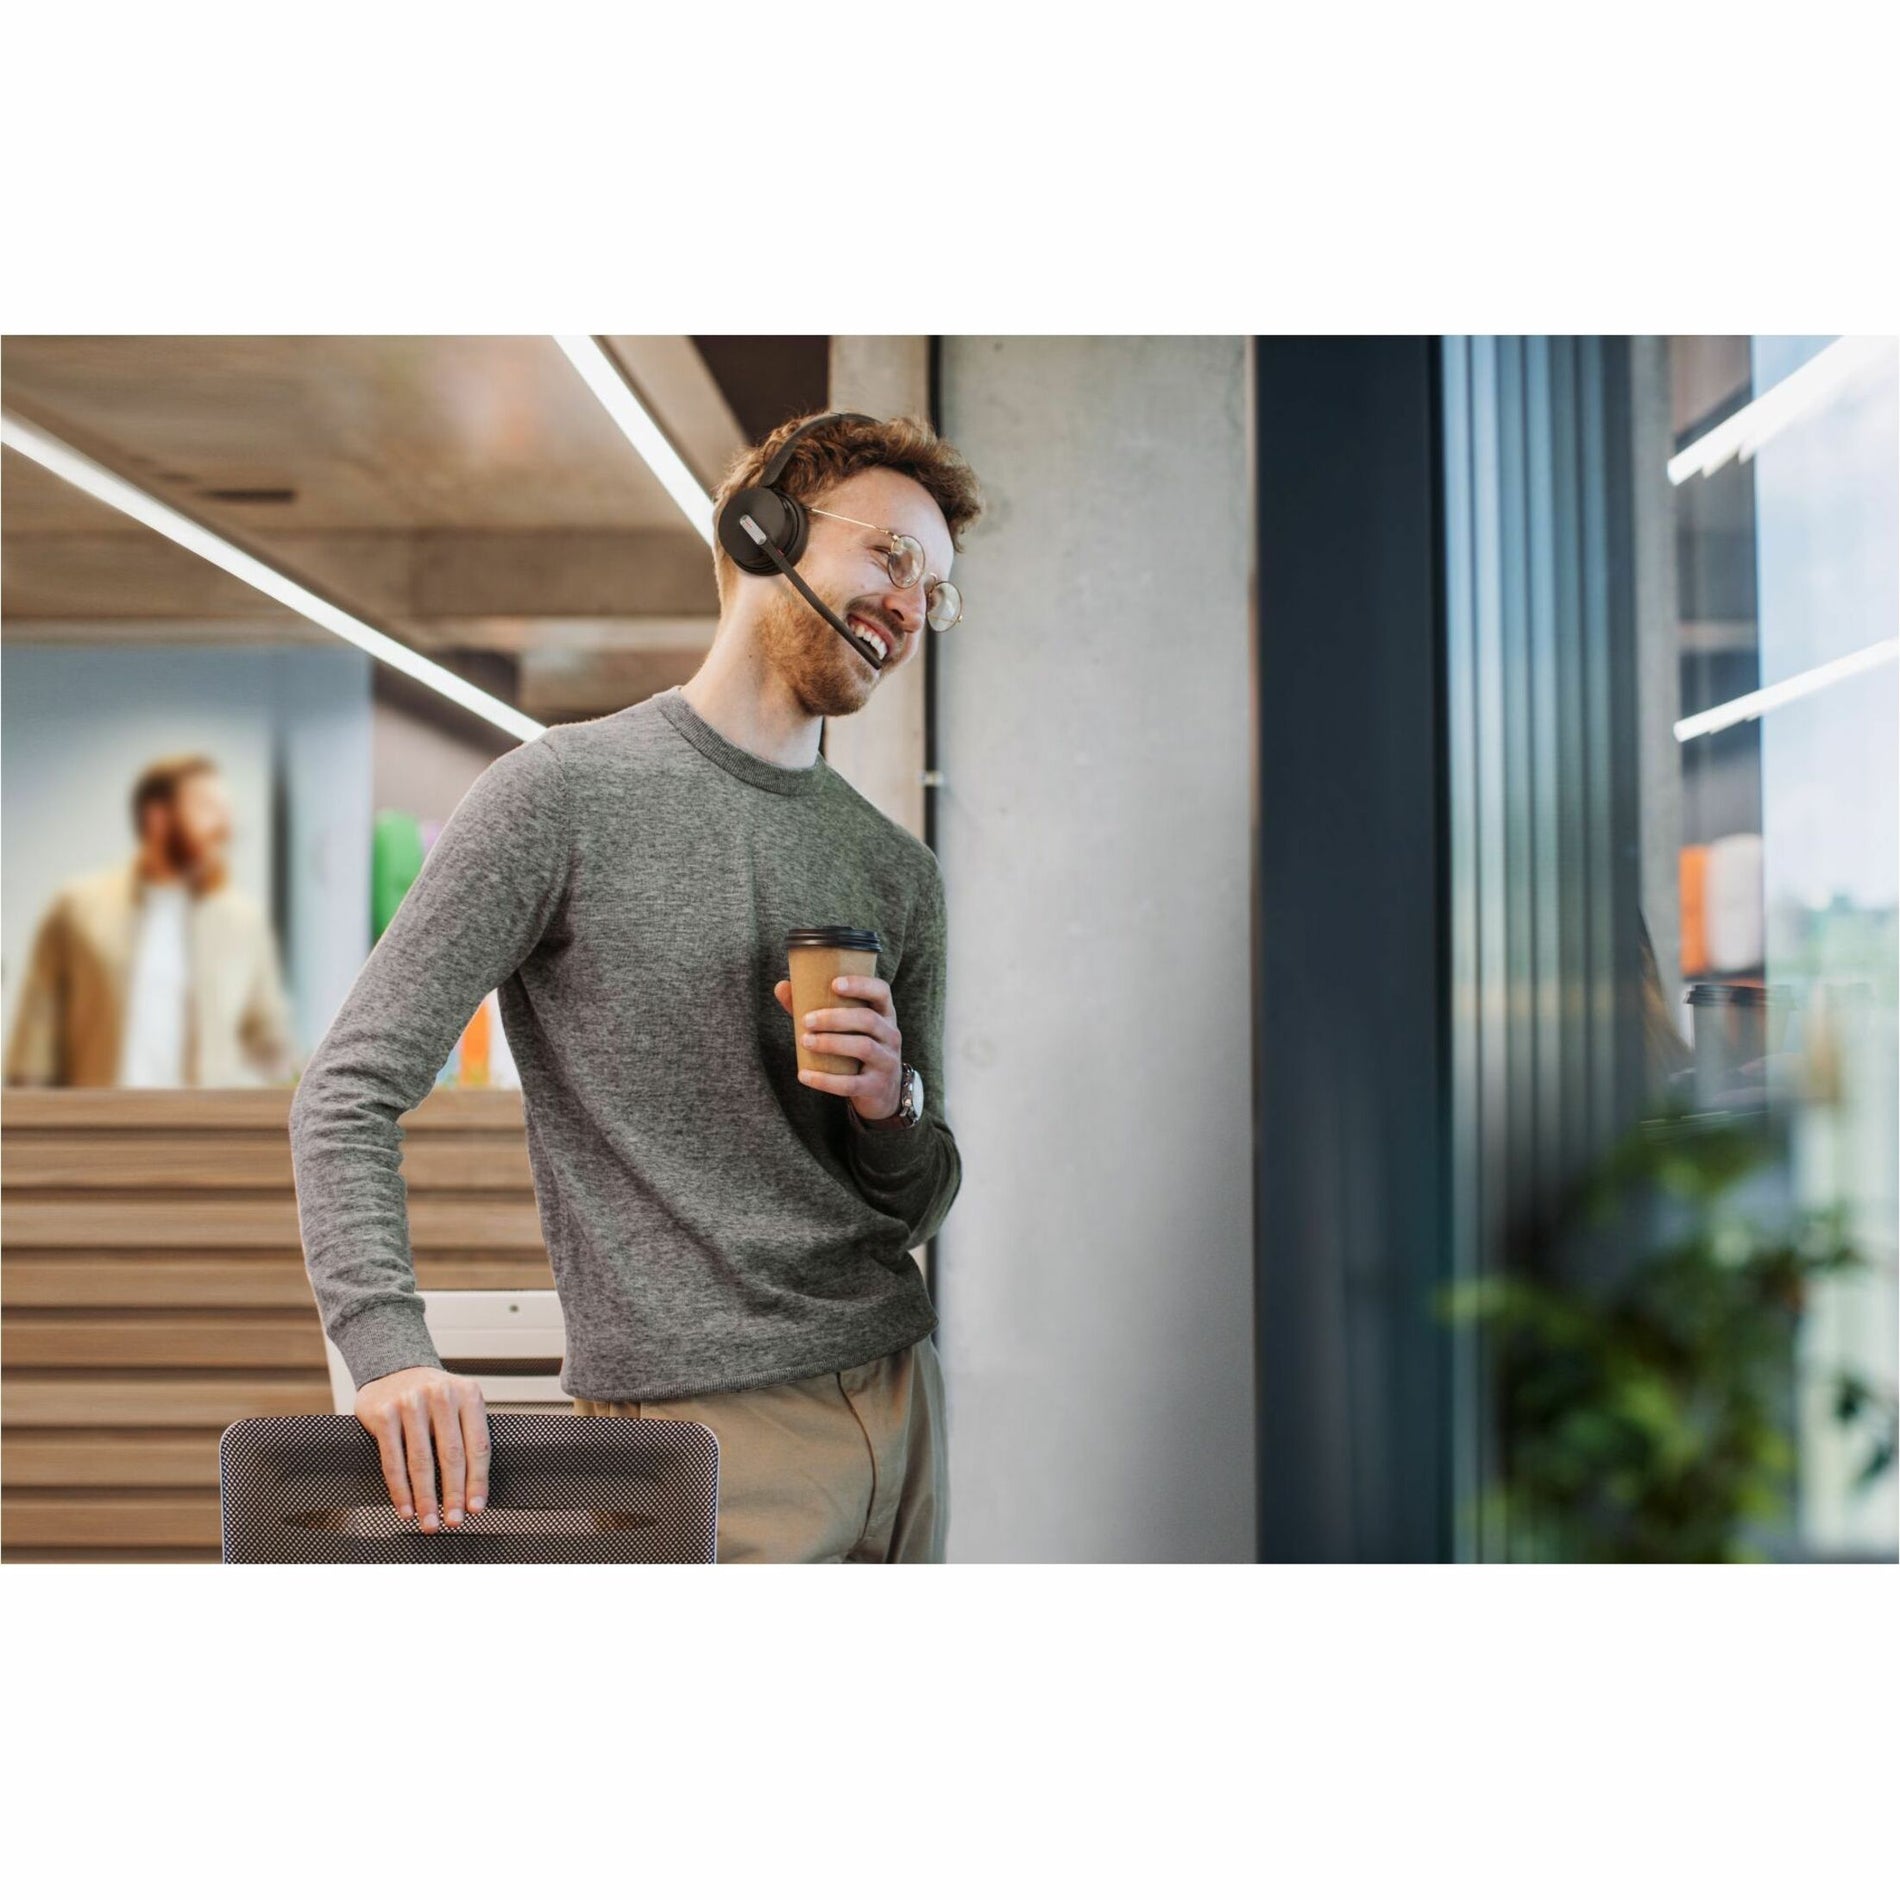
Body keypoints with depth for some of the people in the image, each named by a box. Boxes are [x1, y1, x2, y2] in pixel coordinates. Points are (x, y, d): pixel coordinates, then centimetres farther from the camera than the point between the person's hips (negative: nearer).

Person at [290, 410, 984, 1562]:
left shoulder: (900, 872, 13)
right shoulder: (566, 794, -5)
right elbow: (352, 1092, -8)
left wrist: (892, 1106, -6)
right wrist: (391, 1347, -23)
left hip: (899, 1396, 7)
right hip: (707, 1423, -6)